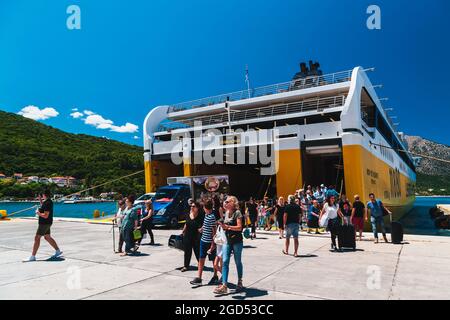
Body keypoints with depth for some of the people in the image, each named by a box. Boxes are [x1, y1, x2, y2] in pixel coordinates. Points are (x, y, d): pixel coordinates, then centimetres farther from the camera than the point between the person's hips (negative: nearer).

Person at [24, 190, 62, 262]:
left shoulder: (47, 203, -22)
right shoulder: (46, 201, 10)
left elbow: (45, 215, -26)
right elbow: (44, 208, 32)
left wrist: (38, 213, -11)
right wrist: (40, 200, 19)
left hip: (45, 223, -10)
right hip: (45, 223, 10)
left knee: (37, 238, -6)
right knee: (47, 237, 18)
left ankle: (32, 257, -1)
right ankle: (58, 251, 26)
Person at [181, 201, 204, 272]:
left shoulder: (200, 216, -11)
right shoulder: (188, 215, 6)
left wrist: (201, 229, -27)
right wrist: (183, 231, 16)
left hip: (196, 237, -5)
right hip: (187, 236, 5)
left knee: (197, 251, 5)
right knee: (187, 251, 11)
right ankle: (186, 266, 22)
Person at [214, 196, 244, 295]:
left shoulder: (237, 213, -10)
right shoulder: (226, 213, 11)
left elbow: (239, 227, -17)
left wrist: (227, 226, -24)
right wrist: (222, 225, -1)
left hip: (237, 241, -6)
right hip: (227, 241, 6)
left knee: (238, 262, 8)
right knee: (225, 262, -3)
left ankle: (240, 283, 26)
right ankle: (224, 285, -3)